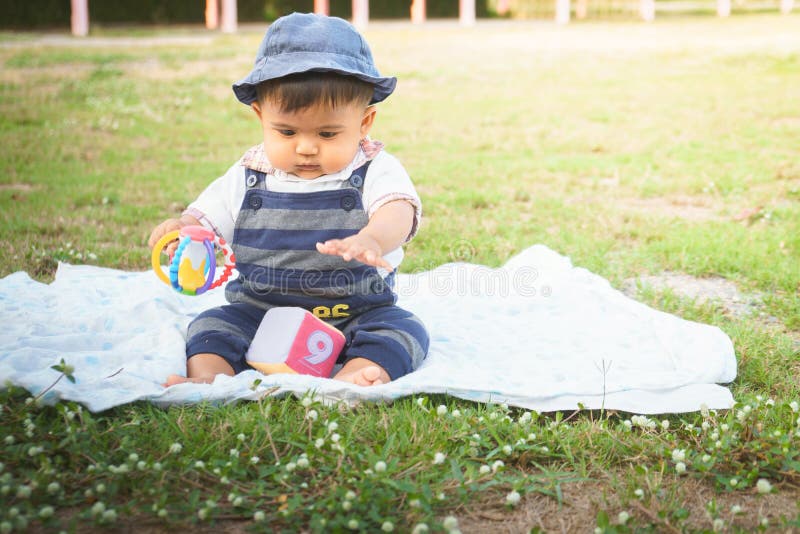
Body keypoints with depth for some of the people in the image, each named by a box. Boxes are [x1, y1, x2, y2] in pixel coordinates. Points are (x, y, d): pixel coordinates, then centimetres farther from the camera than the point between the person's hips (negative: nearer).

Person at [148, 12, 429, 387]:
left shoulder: (375, 171, -7)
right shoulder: (247, 178, 3)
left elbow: (397, 212, -26)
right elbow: (205, 220, 7)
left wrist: (372, 239, -51)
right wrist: (182, 230, -20)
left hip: (357, 313, -2)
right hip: (260, 311, 3)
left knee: (403, 329, -26)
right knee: (210, 325, -15)